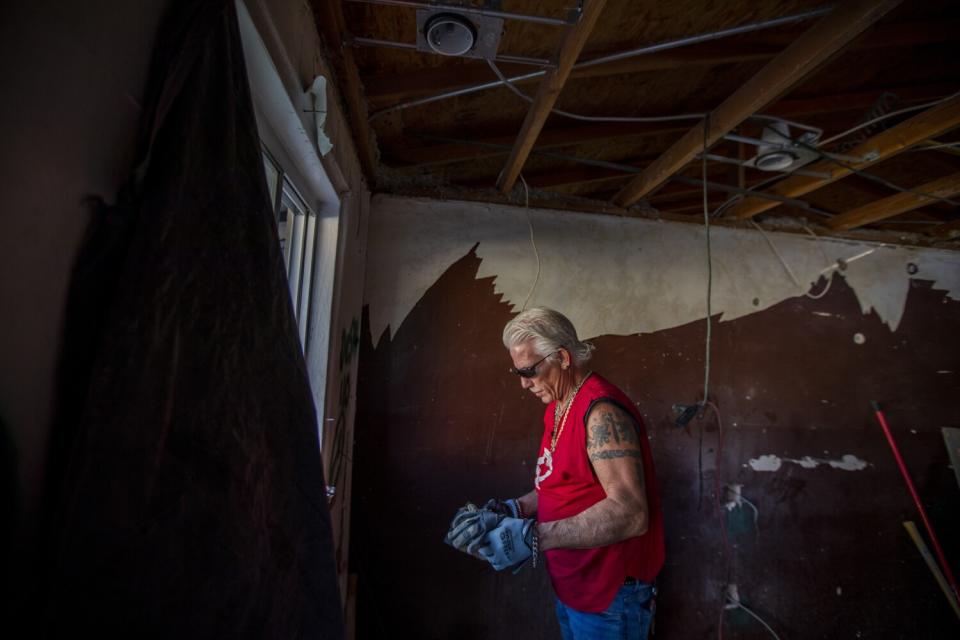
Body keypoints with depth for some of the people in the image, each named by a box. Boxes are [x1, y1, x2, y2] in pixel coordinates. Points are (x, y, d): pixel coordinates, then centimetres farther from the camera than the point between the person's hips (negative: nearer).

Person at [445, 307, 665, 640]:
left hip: (609, 594, -8)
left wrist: (534, 537, -33)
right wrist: (513, 509, -3)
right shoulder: (557, 408, 6)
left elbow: (630, 513, -31)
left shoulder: (601, 410, -24)